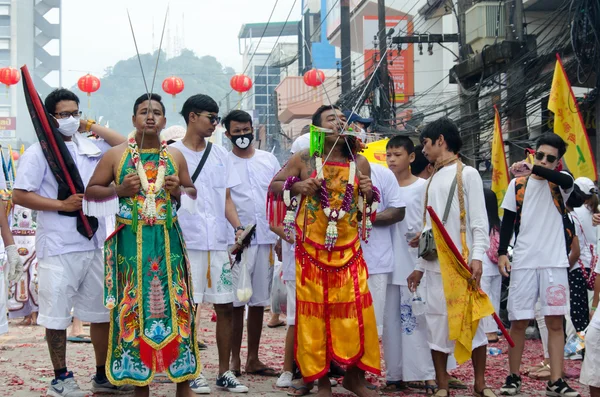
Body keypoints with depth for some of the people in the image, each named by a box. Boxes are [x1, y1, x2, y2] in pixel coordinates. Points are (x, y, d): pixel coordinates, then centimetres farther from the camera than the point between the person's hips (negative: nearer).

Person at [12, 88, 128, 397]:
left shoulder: (91, 147, 11)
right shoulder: (38, 152, -4)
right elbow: (20, 195, -9)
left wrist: (92, 127, 9)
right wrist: (61, 204, -16)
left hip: (95, 243, 6)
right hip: (58, 248, -5)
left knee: (103, 312, 11)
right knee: (57, 316, 1)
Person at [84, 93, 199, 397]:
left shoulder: (175, 156, 9)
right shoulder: (115, 155, 2)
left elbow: (192, 193, 18)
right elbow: (91, 192, 5)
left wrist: (179, 190, -4)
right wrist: (120, 189, -12)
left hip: (168, 240, 2)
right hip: (131, 241, -2)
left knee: (175, 306, 1)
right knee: (134, 306, 2)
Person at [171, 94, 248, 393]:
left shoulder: (220, 154, 13)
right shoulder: (173, 153, 1)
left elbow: (227, 198, 14)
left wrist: (237, 227, -2)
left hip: (219, 242, 4)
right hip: (187, 243, -4)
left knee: (225, 306, 4)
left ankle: (224, 372, 13)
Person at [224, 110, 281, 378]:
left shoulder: (269, 160, 11)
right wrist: (235, 232, -8)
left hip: (265, 239, 3)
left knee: (259, 301, 7)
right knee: (236, 301, -2)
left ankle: (253, 359, 15)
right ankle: (234, 360, 6)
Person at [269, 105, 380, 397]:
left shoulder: (360, 163, 4)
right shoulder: (303, 160, -3)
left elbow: (370, 203, 15)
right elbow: (274, 185, 3)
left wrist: (368, 192, -8)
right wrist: (297, 186, -16)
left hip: (349, 250, 2)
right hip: (312, 250, -2)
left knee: (356, 311, -1)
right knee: (314, 312, 3)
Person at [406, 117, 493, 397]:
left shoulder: (467, 174, 0)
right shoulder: (433, 180, 18)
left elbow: (479, 221, -6)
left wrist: (477, 256, -18)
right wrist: (420, 266, 16)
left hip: (462, 262, -6)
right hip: (435, 265, 6)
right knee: (437, 321, 3)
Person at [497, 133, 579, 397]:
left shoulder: (559, 184, 3)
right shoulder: (518, 184, 6)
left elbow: (568, 181, -22)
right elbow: (508, 222, 9)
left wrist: (533, 169, -35)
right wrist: (502, 252, -3)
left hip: (554, 262, 0)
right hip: (523, 262, 1)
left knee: (555, 321, -1)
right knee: (518, 322, 3)